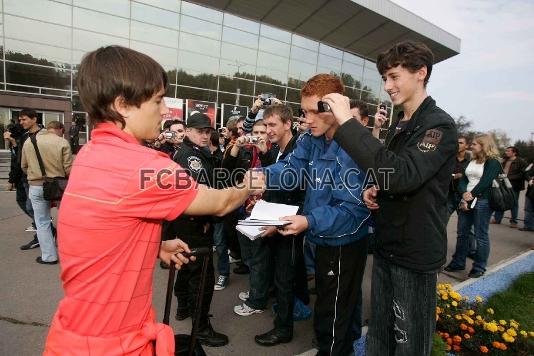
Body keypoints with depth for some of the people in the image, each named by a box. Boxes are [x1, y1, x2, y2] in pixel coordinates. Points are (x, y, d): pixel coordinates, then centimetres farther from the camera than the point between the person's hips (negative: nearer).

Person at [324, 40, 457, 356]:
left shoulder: (439, 125, -15)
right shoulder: (399, 124, 10)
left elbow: (403, 175, -32)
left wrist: (348, 123, -31)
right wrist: (374, 189, -2)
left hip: (416, 253, -7)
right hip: (386, 246, 7)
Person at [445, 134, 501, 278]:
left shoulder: (492, 162, -4)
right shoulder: (471, 161, 16)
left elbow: (485, 182, -15)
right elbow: (463, 180, 8)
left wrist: (472, 195, -14)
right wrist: (464, 194, -8)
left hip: (482, 202, -7)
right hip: (466, 201, 7)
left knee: (481, 236, 0)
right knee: (462, 233, 11)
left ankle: (479, 267, 13)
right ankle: (458, 262, 22)